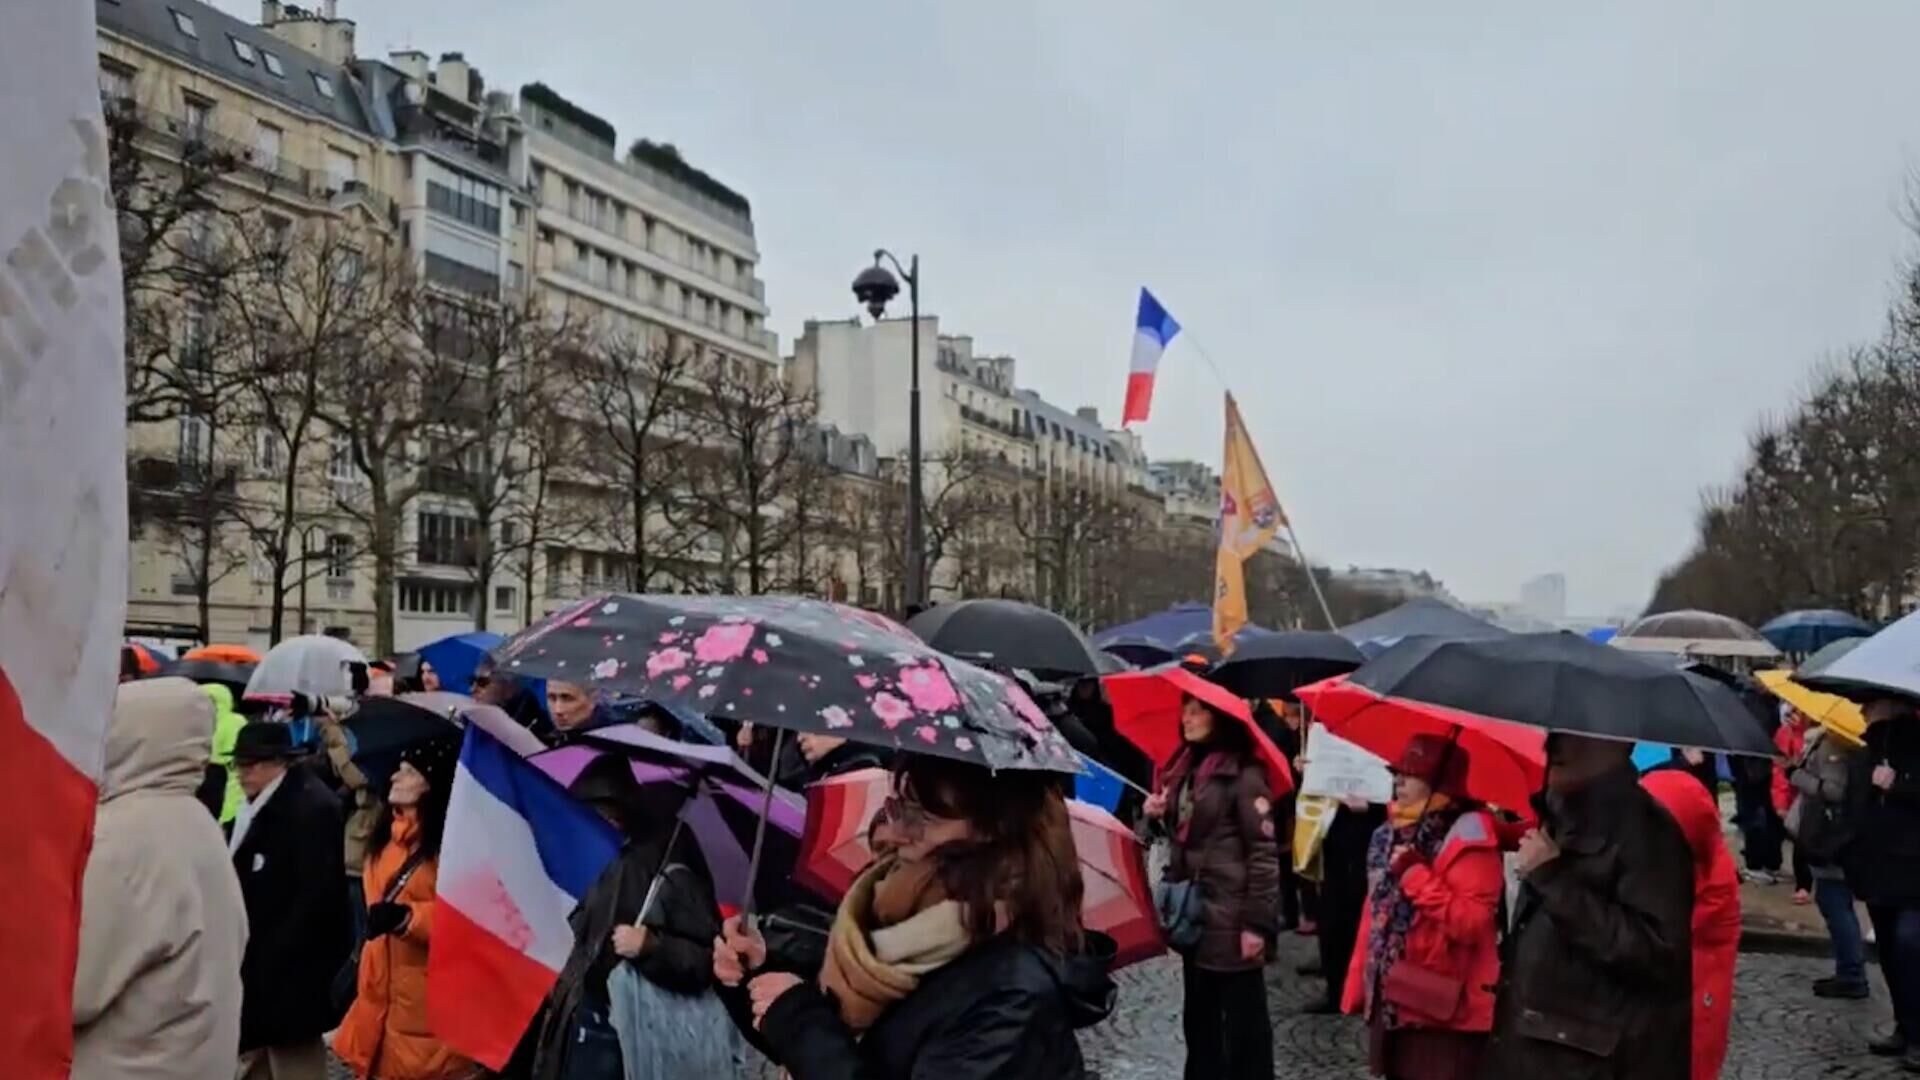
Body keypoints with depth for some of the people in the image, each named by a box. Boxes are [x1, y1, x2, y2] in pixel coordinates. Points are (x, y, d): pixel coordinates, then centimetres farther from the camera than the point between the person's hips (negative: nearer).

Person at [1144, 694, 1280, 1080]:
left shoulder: (1243, 773, -14)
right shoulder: (1184, 768, 10)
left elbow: (1264, 851, -16)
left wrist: (1258, 923, -18)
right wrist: (1157, 815, 2)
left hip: (1231, 919, -8)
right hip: (1193, 914, 8)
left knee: (1243, 1019, 3)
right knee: (1199, 1015, 18)